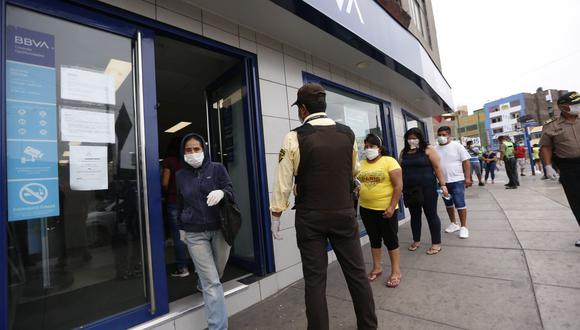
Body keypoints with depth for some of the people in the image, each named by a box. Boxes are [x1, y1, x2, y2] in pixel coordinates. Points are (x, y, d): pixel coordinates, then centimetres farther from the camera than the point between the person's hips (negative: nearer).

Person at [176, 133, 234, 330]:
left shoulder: (217, 168, -2)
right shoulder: (180, 175, 6)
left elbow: (231, 192, -7)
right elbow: (180, 204, 16)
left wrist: (221, 192, -29)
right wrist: (181, 228, 19)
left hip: (220, 228, 0)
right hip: (195, 233, 0)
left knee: (217, 273, 19)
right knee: (212, 282, -3)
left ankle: (202, 283, 53)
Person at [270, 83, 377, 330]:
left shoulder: (294, 138, -11)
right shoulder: (348, 134, 1)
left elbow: (283, 182, -8)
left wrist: (275, 216, 3)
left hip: (310, 218, -3)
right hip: (344, 213, 4)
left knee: (314, 279, 10)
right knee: (357, 272, 17)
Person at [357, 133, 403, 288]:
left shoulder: (389, 161, -9)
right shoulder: (361, 164, 5)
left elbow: (398, 185, -12)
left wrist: (392, 207, -16)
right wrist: (356, 190, -7)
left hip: (386, 209, -5)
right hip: (366, 209, 5)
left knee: (391, 240, 8)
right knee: (374, 239, 17)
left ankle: (396, 271, 23)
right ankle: (376, 268, 32)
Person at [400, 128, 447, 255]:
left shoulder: (428, 149, -3)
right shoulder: (404, 152, 8)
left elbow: (437, 167, -6)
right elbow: (400, 170, 10)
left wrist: (442, 185, -10)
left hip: (427, 188, -4)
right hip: (409, 190, 4)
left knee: (431, 215, 5)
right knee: (414, 215, 14)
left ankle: (436, 243, 18)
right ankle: (416, 240, 29)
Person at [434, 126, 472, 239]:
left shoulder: (457, 146, -5)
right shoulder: (436, 149, 4)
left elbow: (466, 162, -5)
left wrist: (467, 178, -10)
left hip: (457, 180, -4)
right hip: (443, 182, 4)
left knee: (460, 204, -1)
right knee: (448, 204, 15)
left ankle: (463, 227, 12)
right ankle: (454, 224, 30)